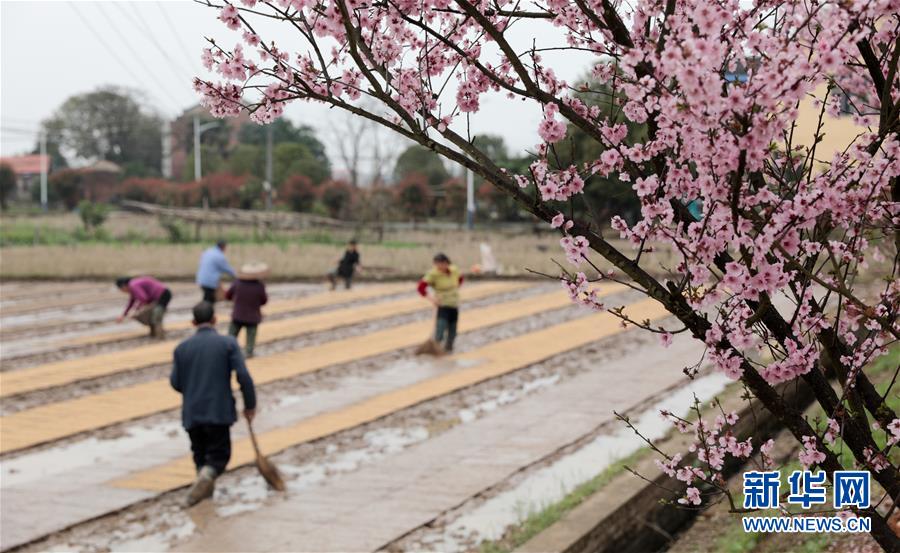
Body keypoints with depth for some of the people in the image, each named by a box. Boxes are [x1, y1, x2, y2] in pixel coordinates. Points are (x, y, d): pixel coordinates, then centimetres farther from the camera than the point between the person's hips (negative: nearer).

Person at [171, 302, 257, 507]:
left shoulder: (182, 348, 1)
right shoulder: (228, 343, -7)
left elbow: (175, 383, 3)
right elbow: (243, 376, -13)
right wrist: (250, 405, -1)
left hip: (191, 412, 3)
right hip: (219, 411, -2)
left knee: (200, 453, 21)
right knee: (219, 453, 7)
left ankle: (204, 478, 2)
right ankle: (208, 473, -23)